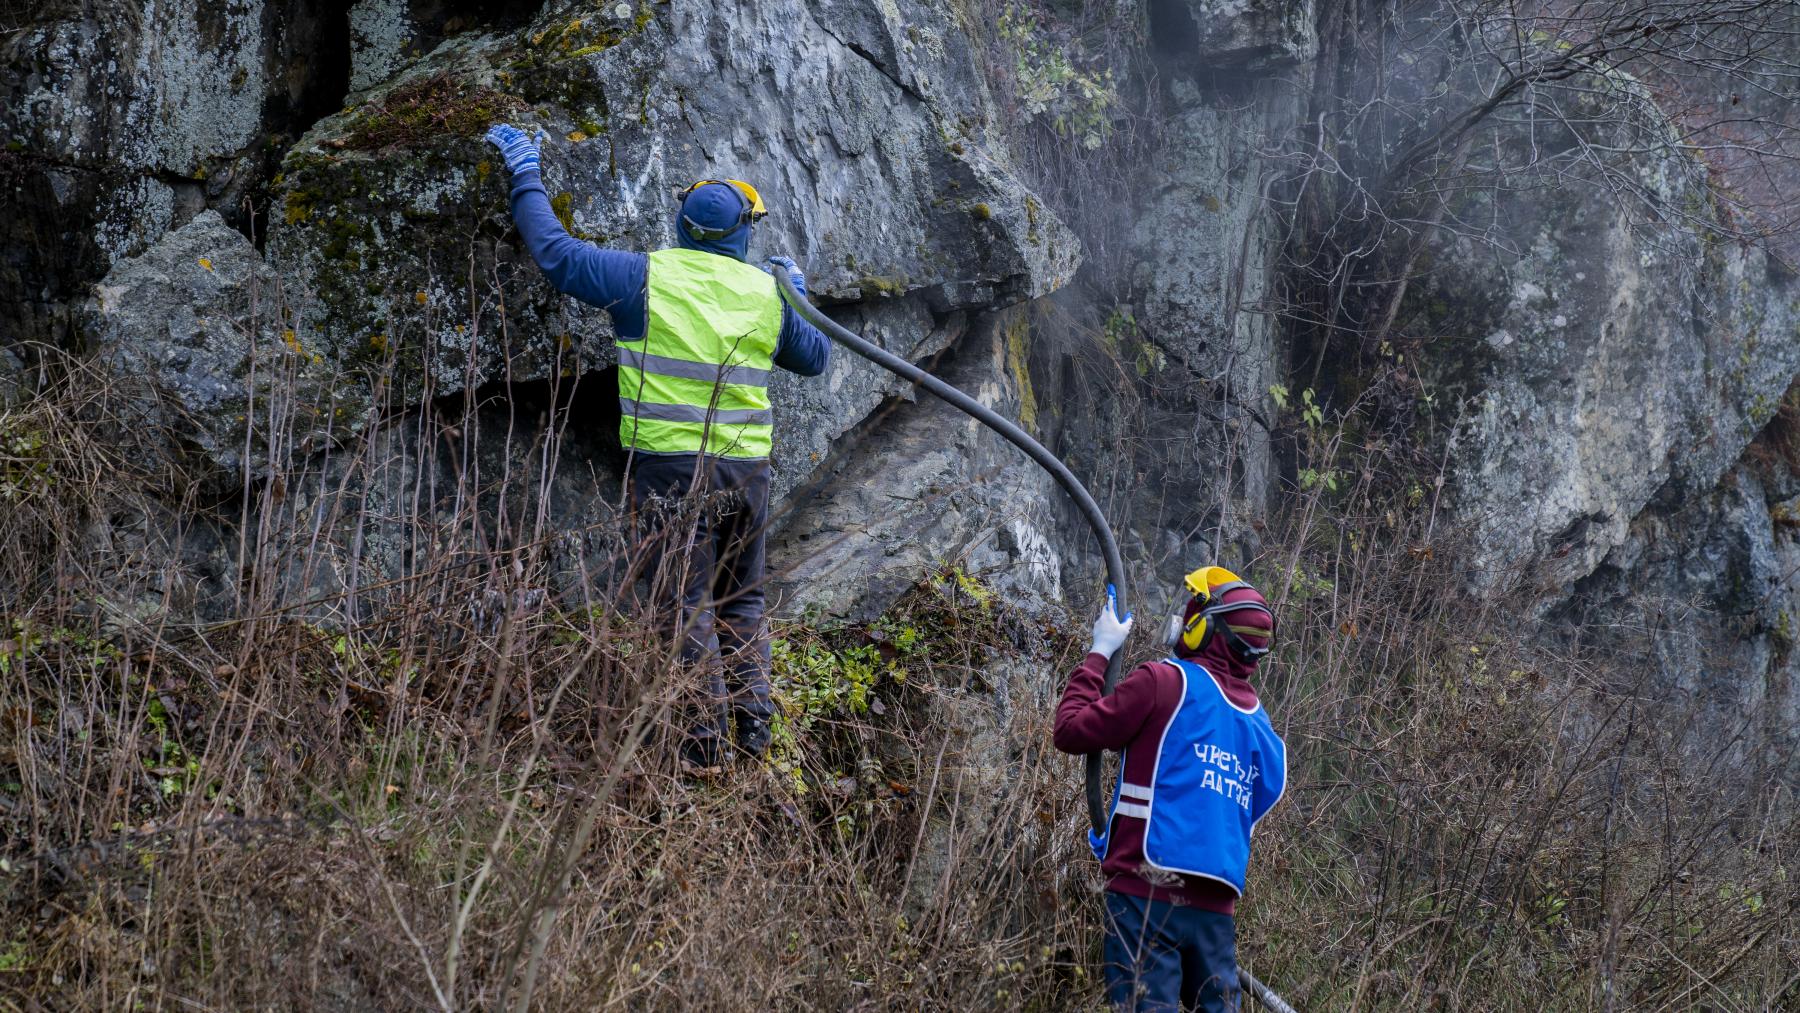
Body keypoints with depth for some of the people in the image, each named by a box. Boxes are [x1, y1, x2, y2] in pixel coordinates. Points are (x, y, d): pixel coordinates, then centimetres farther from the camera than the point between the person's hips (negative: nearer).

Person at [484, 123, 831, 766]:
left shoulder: (647, 277, -4)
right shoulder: (767, 293, 6)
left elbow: (556, 252, 1)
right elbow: (814, 357, 22)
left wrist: (526, 176, 13)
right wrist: (799, 296, 40)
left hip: (671, 465, -3)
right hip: (747, 467, 3)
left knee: (689, 599, 0)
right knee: (743, 600, 16)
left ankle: (705, 737, -4)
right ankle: (754, 729, 13)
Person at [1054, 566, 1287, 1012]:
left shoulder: (1166, 682, -4)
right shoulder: (1256, 720, 15)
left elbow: (1072, 732, -1)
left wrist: (1100, 652, 10)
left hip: (1150, 895, -6)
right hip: (1217, 908, 6)